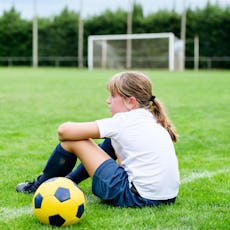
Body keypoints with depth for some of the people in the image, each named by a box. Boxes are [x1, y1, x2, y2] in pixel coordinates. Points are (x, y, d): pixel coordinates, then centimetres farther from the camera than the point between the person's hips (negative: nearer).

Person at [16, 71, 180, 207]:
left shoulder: (123, 121, -10)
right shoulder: (152, 120, 12)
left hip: (138, 198, -9)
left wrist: (64, 134, 12)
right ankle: (68, 180, 36)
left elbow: (64, 130, -9)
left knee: (71, 140, -1)